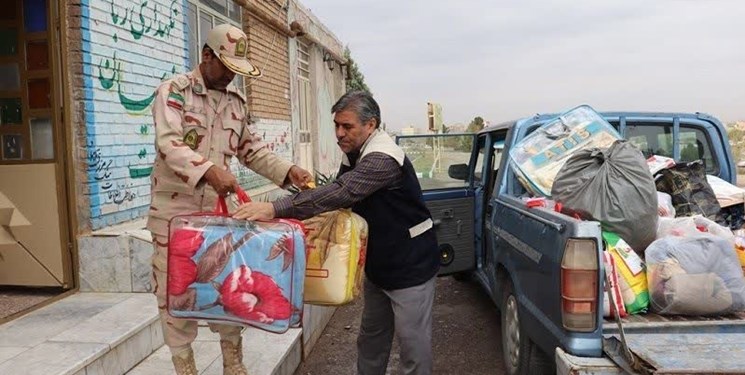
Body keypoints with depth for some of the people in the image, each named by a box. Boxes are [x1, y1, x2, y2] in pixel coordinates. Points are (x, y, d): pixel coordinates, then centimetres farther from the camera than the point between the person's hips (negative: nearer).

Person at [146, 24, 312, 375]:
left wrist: (288, 170, -3)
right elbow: (169, 144, -24)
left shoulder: (236, 100, 9)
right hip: (175, 209, -5)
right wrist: (208, 170, -41)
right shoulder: (173, 91, -9)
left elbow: (252, 149, 13)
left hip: (217, 208, 5)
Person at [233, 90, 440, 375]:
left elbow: (341, 193, -38)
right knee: (371, 339, 18)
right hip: (379, 263, 9)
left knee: (413, 342, 1)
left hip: (409, 265, -9)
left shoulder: (382, 158, -26)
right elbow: (339, 193, 8)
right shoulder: (354, 153, 5)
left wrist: (275, 208, -43)